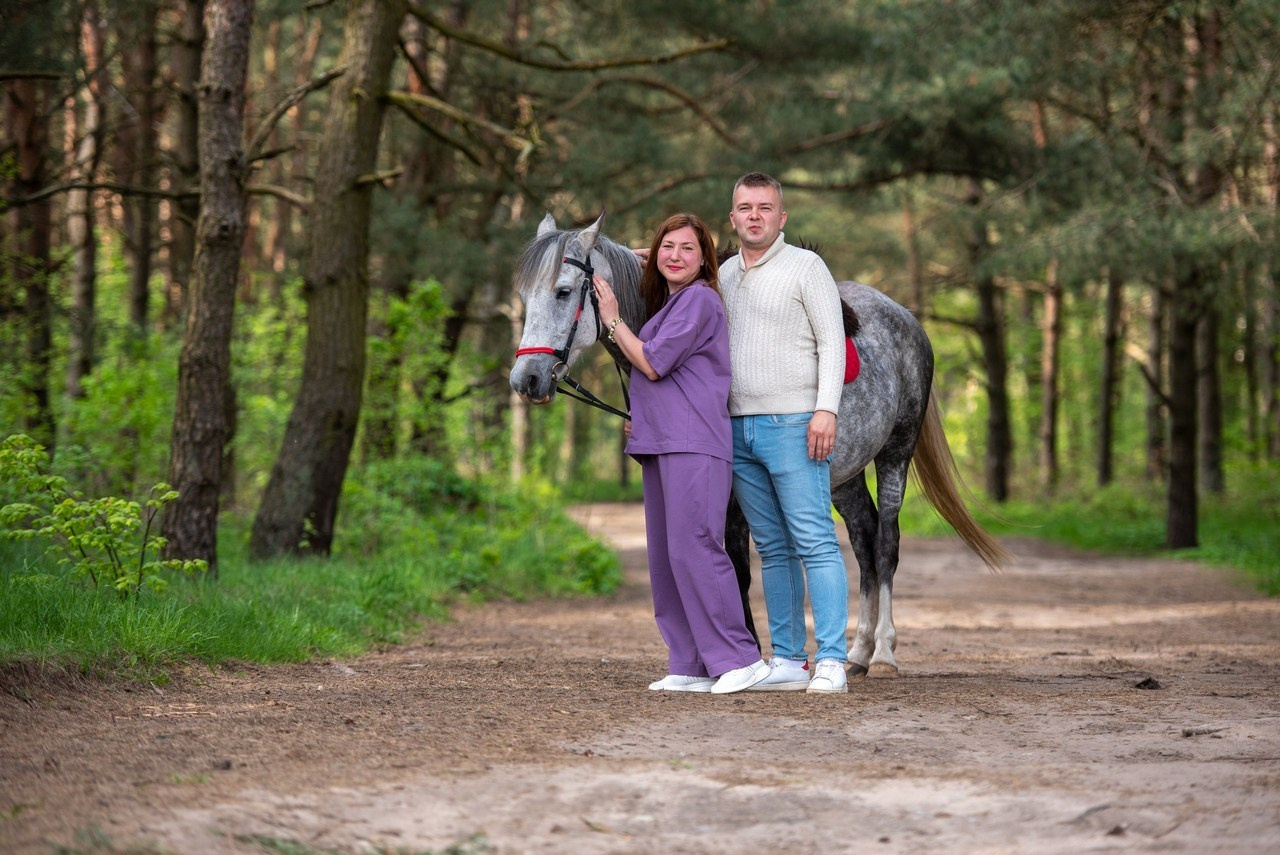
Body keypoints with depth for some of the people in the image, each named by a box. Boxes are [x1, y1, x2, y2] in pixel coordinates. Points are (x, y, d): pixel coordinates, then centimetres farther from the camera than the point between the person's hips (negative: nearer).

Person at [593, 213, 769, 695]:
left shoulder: (699, 300, -7)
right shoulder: (667, 303, 23)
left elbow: (652, 364, -12)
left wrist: (612, 321, -1)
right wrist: (640, 419, 13)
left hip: (694, 445, -10)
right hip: (660, 444, 10)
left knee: (694, 548, -14)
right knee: (665, 556, 8)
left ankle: (740, 659, -13)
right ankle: (690, 667, 10)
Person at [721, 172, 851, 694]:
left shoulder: (805, 267, -1)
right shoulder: (724, 276, 16)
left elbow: (832, 341, -8)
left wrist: (826, 409, -15)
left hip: (793, 424, -6)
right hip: (739, 429, 6)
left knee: (815, 543, -9)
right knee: (773, 549, 8)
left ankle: (832, 661, -11)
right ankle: (788, 661, 10)